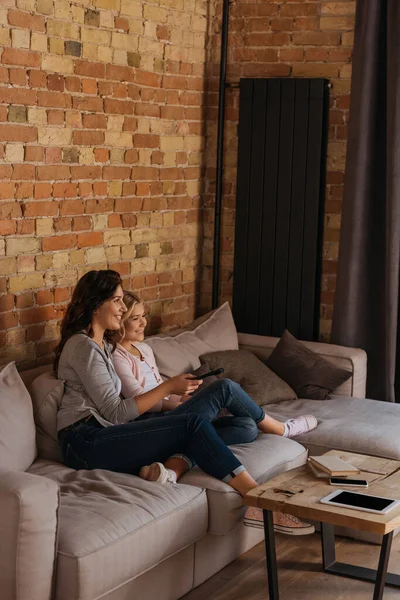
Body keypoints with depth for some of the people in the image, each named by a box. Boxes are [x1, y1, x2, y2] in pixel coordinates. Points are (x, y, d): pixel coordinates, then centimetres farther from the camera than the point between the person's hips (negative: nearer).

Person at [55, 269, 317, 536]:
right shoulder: (83, 347, -8)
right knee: (192, 424, -27)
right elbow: (115, 413, -13)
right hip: (87, 441, -9)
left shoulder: (101, 344, 22)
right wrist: (168, 387, -8)